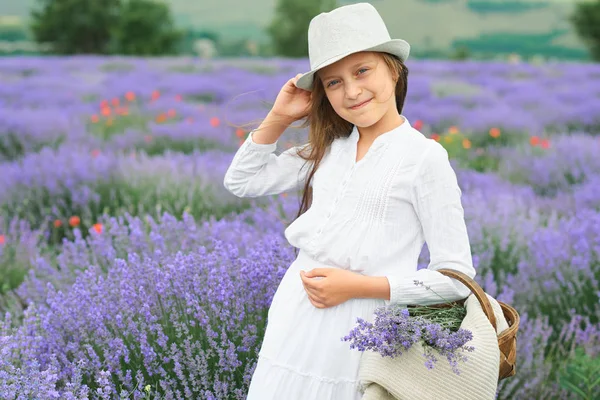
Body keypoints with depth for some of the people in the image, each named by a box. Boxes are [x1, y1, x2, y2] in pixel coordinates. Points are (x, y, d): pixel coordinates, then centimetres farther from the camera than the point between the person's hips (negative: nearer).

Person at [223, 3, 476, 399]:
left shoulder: (424, 157, -9)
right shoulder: (329, 148, 9)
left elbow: (458, 278, -9)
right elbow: (241, 181, 15)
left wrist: (358, 285, -15)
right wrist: (279, 117, 4)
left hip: (359, 336, -5)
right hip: (293, 322, 5)